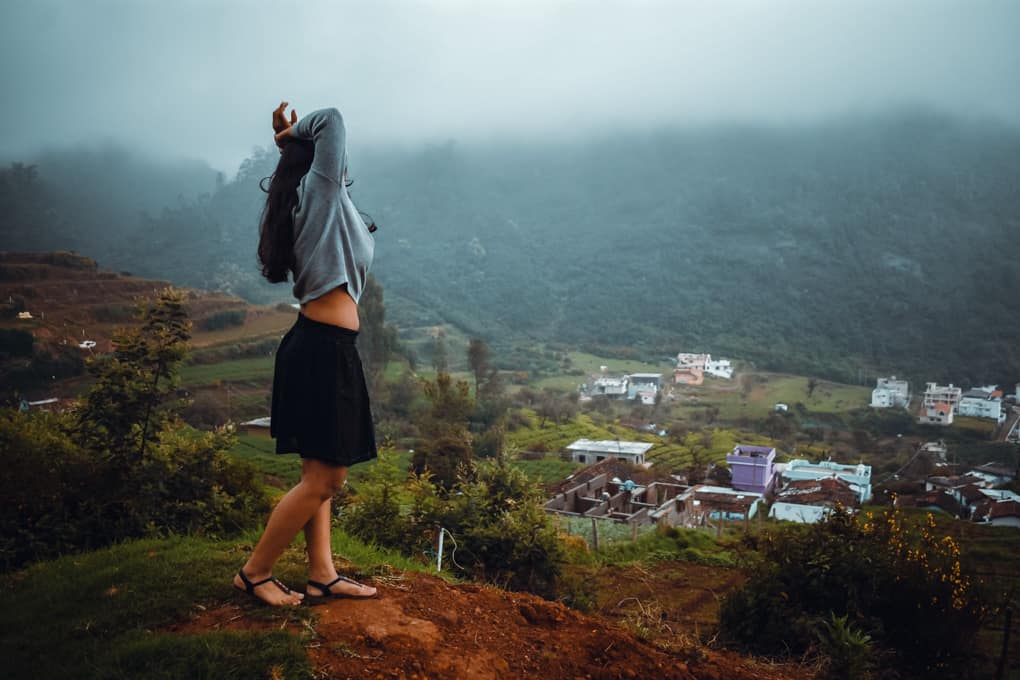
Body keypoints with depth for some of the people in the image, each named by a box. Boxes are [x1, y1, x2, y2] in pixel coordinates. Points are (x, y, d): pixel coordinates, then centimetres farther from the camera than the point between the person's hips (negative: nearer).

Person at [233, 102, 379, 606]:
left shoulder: (308, 203, 16)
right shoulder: (320, 191, -7)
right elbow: (332, 121, -10)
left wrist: (291, 141, 23)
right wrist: (297, 133, 5)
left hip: (318, 346, 10)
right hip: (325, 349, -10)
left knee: (326, 475, 13)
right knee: (320, 480, -2)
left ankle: (322, 574, 19)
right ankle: (255, 573, 9)